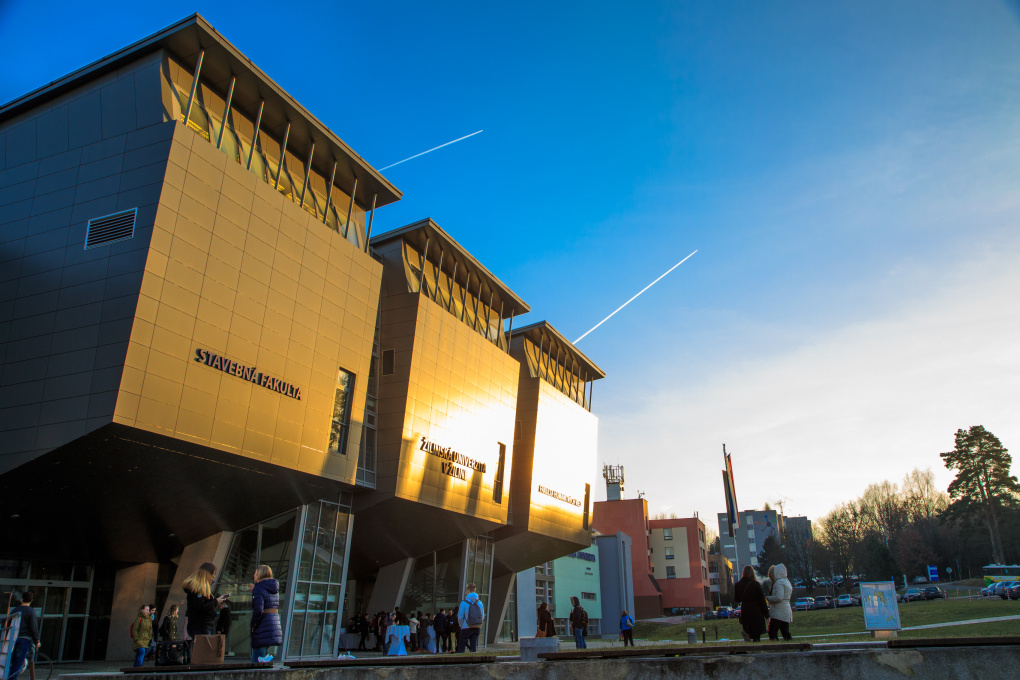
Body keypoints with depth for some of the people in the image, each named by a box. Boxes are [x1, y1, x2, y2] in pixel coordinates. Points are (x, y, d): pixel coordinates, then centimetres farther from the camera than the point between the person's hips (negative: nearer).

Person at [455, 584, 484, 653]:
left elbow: (460, 617, -7)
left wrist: (461, 625, 9)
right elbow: (482, 617, 7)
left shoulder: (464, 602, -10)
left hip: (466, 627, -4)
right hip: (477, 627, 4)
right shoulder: (479, 602, 3)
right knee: (474, 645, 11)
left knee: (461, 645, 7)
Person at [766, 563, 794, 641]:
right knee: (785, 633, 10)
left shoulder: (779, 582, -12)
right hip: (787, 612, 9)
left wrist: (768, 598, -10)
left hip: (778, 613, -9)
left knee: (772, 633, -7)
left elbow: (779, 597, -23)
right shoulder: (787, 581, 17)